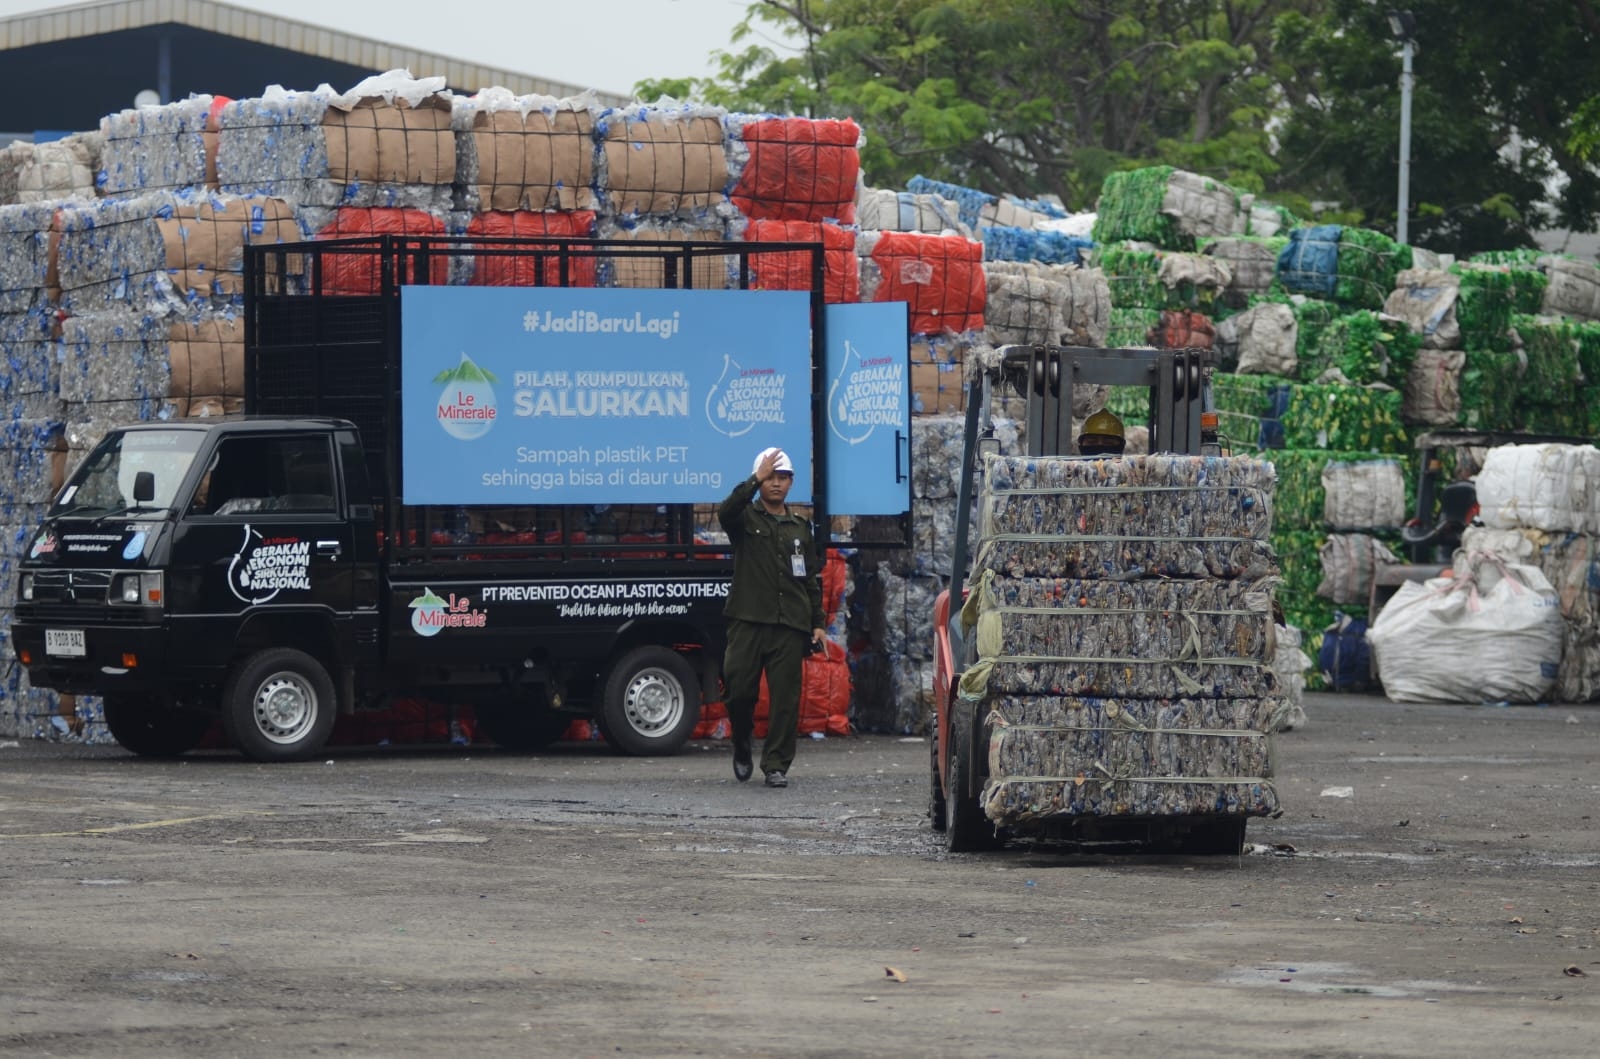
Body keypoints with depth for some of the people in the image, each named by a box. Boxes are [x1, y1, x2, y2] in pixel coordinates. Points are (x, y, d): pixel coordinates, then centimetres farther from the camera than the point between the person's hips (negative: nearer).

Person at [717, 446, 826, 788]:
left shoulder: (800, 528, 19)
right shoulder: (745, 518, 7)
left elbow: (812, 579, 19)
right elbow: (726, 512, -19)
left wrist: (818, 623, 11)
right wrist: (756, 479, -24)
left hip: (790, 627, 3)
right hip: (748, 621, -3)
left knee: (785, 697, -3)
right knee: (739, 689, -7)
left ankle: (776, 765, 2)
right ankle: (742, 748, 19)